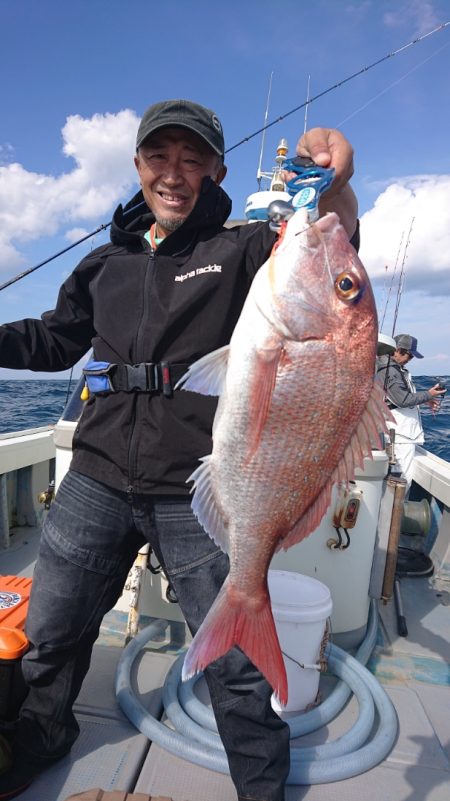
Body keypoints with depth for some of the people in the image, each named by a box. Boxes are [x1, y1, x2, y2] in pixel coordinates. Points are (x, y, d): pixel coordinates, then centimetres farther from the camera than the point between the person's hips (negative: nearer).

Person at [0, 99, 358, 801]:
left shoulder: (240, 252, 0)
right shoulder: (106, 263, 13)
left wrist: (333, 190, -39)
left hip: (197, 494, -4)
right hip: (97, 480, 5)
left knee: (236, 665, 7)